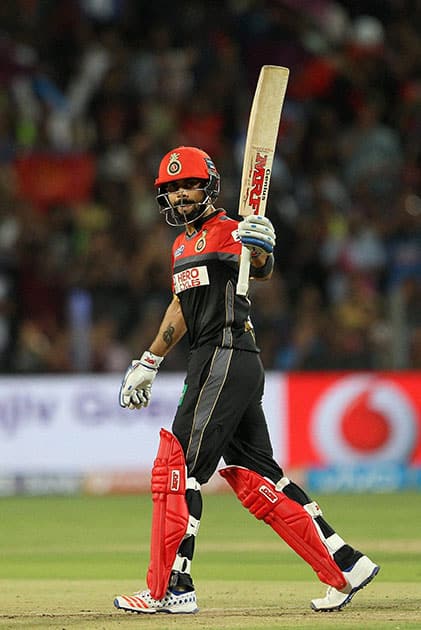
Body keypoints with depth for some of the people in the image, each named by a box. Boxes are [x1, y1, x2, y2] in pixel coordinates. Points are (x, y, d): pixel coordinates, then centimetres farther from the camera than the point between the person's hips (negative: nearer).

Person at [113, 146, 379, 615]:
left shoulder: (226, 232, -7)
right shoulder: (183, 244, 21)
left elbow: (262, 271, -26)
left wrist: (260, 251, -48)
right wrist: (149, 363, 35)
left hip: (227, 360, -9)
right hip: (218, 366, 9)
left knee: (178, 468, -9)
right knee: (253, 477, 8)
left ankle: (169, 588, -6)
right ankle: (344, 568, 10)